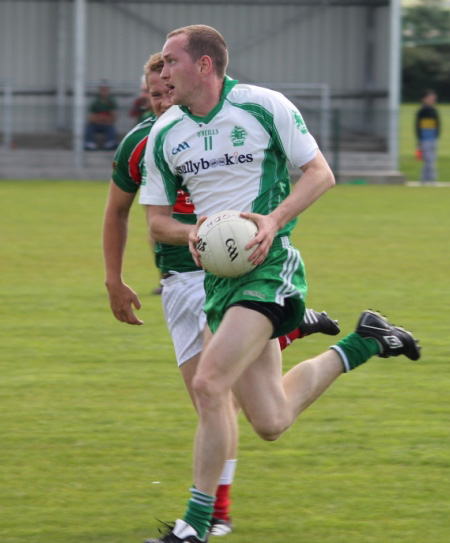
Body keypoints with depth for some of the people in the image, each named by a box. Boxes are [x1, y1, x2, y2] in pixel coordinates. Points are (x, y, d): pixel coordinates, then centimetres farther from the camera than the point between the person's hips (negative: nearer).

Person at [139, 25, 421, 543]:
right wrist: (191, 233, -11)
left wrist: (274, 220, -17)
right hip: (217, 274, 6)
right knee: (271, 422, 6)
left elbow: (320, 173, -2)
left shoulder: (264, 106, -7)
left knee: (208, 386, -20)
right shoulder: (163, 134, 6)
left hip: (268, 265, -6)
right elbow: (156, 218, 12)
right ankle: (363, 343, 30)